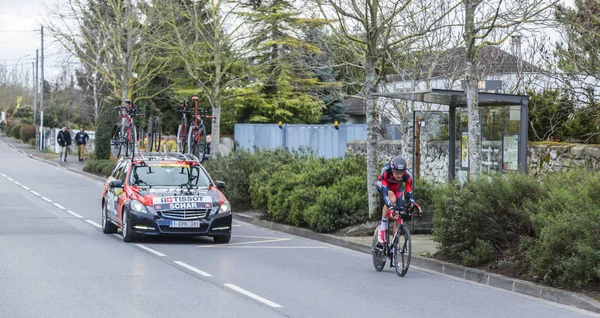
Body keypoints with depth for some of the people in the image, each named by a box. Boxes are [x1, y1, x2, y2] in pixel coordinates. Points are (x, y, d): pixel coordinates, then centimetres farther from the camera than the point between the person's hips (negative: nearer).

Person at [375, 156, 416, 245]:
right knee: (392, 199, -36)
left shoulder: (408, 175, -33)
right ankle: (383, 227, -19)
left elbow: (409, 194, -28)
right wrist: (390, 206, -58)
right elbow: (384, 191, -47)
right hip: (383, 185, -3)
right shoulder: (386, 170, -42)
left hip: (397, 187, 3)